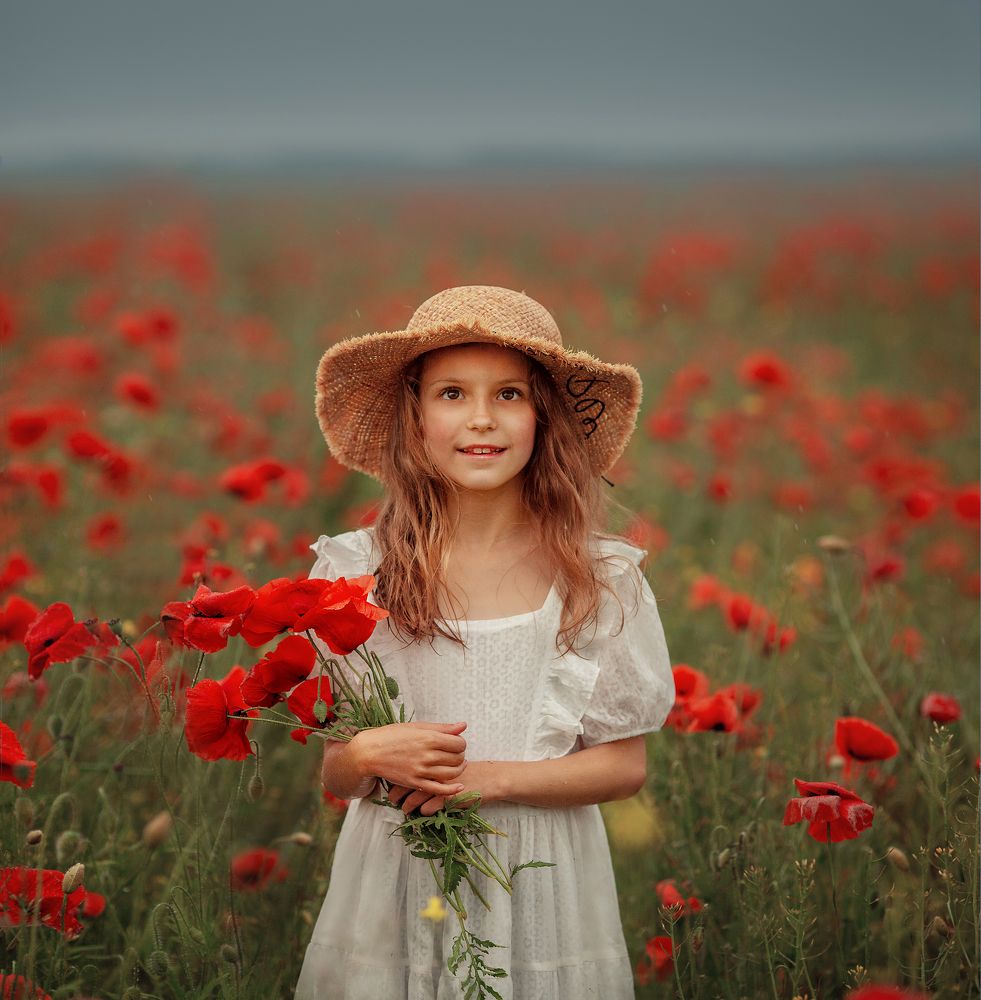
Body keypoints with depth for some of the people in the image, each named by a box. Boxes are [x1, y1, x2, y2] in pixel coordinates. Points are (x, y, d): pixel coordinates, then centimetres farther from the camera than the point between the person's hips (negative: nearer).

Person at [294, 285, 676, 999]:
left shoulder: (598, 575, -5)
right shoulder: (359, 571, -4)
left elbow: (626, 765, -2)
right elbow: (334, 774, 3)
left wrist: (487, 778, -15)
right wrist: (366, 758, -20)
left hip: (538, 882, 0)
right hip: (394, 879, 0)